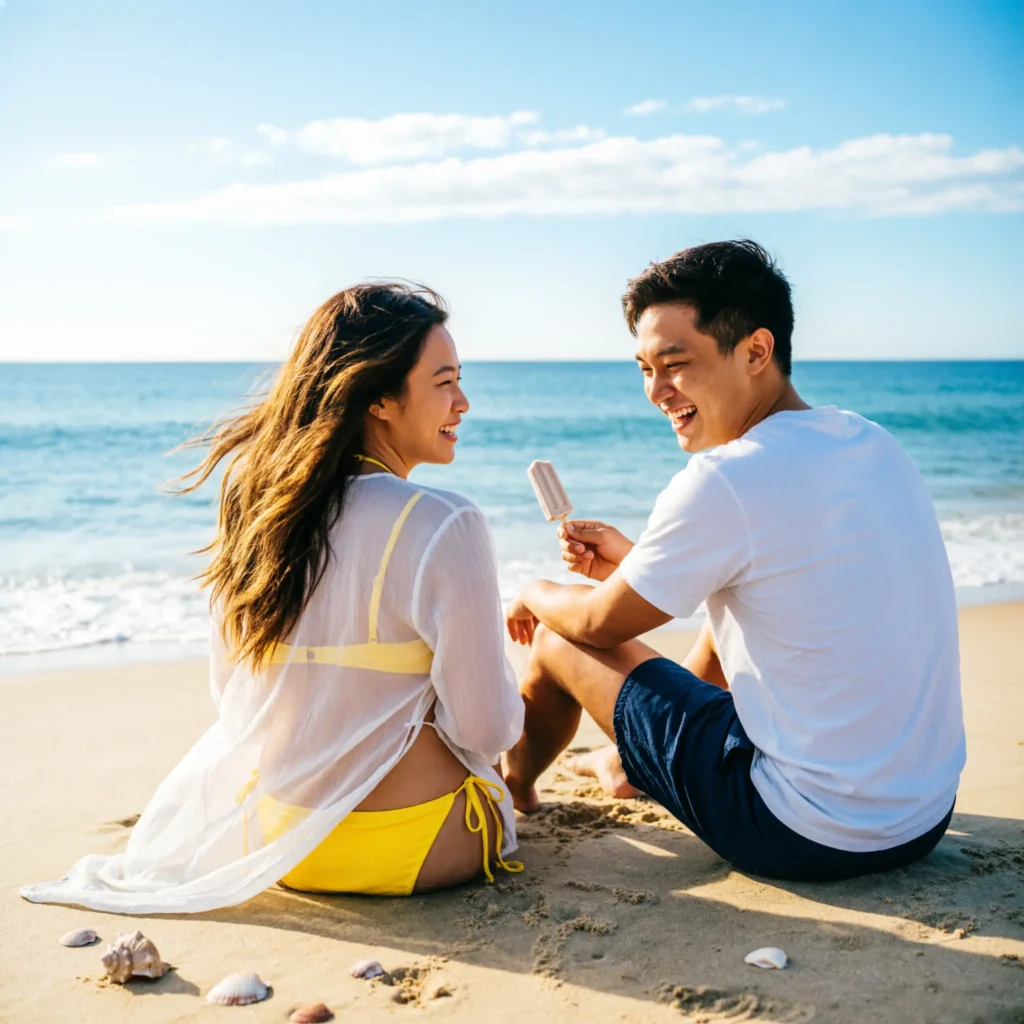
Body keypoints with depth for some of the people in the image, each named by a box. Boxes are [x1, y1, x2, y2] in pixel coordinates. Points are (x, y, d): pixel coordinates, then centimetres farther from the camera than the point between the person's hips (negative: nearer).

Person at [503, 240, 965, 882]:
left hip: (806, 839, -8)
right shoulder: (876, 446, 3)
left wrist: (535, 597, 16)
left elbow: (599, 624, -6)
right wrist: (634, 564, 17)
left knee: (559, 637, 8)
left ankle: (516, 783, 41)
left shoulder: (722, 481, -21)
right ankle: (632, 762, 50)